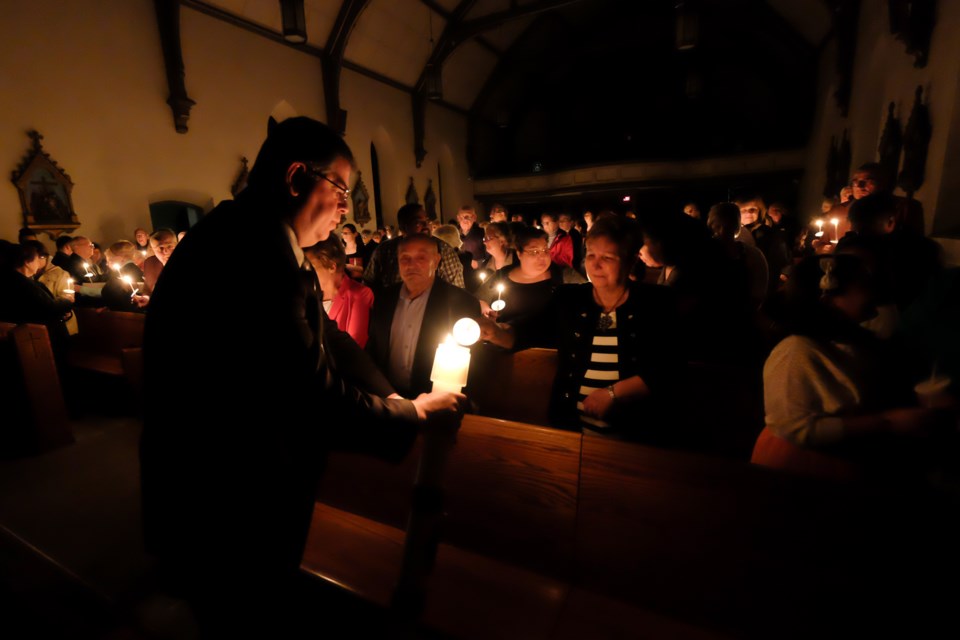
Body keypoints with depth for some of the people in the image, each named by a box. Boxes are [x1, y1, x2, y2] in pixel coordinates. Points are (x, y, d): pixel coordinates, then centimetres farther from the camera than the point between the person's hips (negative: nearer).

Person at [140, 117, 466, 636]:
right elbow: (316, 399, -28)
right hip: (220, 514, -9)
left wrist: (398, 400, -2)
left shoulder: (261, 238, 3)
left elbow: (325, 339, 5)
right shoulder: (253, 249, -29)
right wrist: (414, 413, -12)